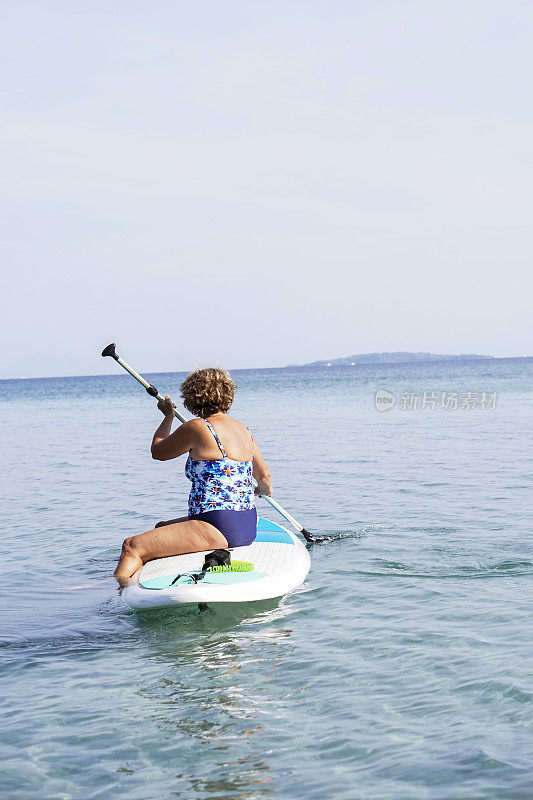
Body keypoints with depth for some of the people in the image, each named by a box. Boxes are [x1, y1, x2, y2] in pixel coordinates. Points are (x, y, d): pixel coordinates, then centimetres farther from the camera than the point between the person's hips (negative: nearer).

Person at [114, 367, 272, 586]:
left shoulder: (196, 428, -11)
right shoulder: (244, 430, 11)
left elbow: (157, 451, 6)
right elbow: (264, 476, 25)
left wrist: (168, 416, 24)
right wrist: (265, 488, 50)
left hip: (218, 531, -9)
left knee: (132, 547, -15)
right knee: (161, 528, 31)